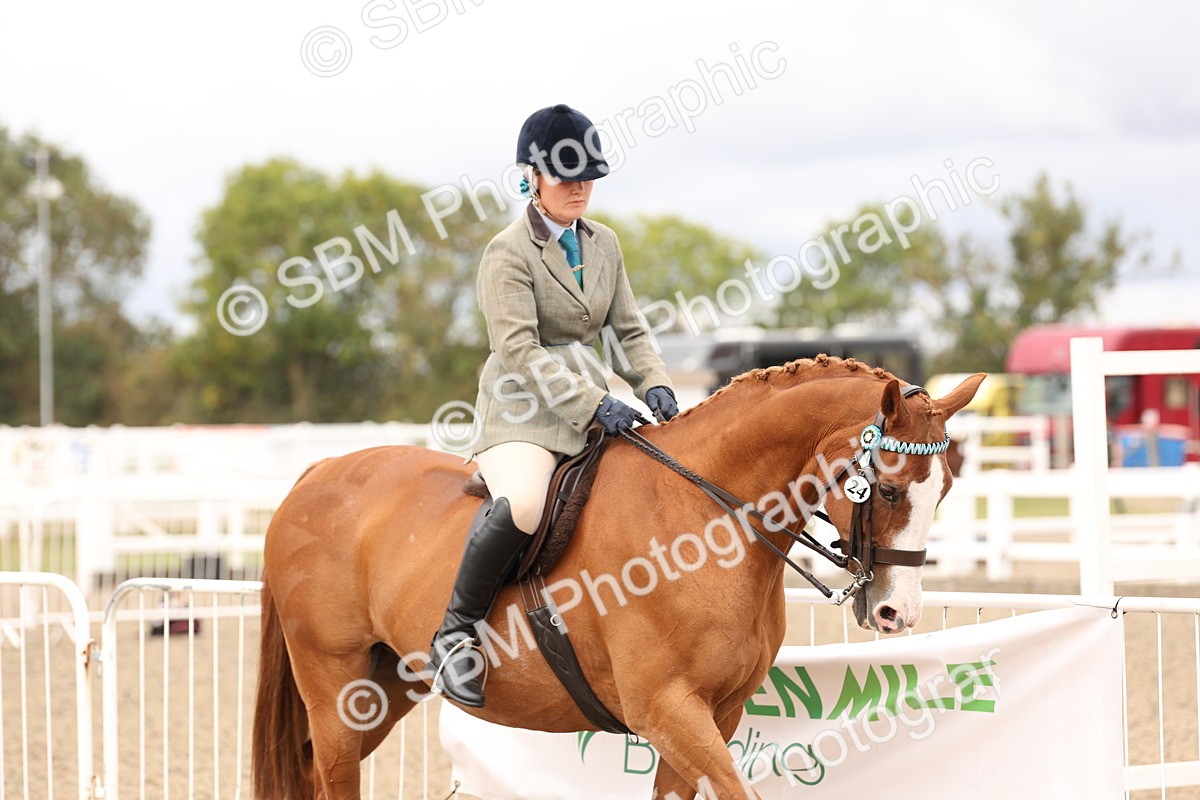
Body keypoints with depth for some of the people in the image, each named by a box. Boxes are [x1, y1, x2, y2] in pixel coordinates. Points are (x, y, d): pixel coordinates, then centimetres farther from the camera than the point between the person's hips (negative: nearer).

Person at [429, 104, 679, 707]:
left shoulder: (603, 244, 14)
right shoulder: (509, 253, -8)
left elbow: (626, 331, 16)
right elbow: (518, 349, -18)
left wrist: (652, 385, -5)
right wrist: (591, 403, -26)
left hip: (594, 403, 7)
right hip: (523, 408, -7)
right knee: (522, 504, -36)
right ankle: (454, 632, -20)